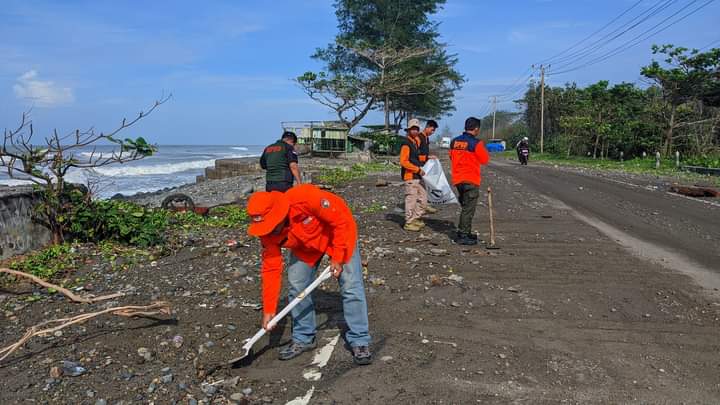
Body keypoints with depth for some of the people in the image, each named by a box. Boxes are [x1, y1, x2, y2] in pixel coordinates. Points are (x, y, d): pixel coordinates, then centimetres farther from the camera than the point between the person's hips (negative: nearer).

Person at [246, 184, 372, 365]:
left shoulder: (305, 198, -40)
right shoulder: (268, 232, -21)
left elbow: (341, 221, -28)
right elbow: (270, 268, -13)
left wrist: (337, 257, -21)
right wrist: (269, 310, -13)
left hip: (339, 233, -4)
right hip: (305, 245, 5)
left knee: (351, 287, -9)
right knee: (296, 287, -2)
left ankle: (360, 342, 3)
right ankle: (303, 338, 17)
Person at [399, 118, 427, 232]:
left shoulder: (416, 141, 16)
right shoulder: (406, 144, -14)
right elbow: (403, 162, -20)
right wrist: (418, 169, -18)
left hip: (417, 176, 10)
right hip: (410, 176, -10)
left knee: (423, 198, 14)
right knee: (411, 199, -5)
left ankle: (416, 219, 26)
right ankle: (408, 223, 5)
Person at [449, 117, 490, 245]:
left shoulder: (454, 142, 6)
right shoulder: (476, 143, -13)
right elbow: (485, 160, -4)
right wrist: (484, 149, 13)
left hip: (457, 180, 7)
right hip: (471, 180, -7)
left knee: (465, 207, 20)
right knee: (468, 209, 0)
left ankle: (465, 232, 27)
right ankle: (463, 236, 1)